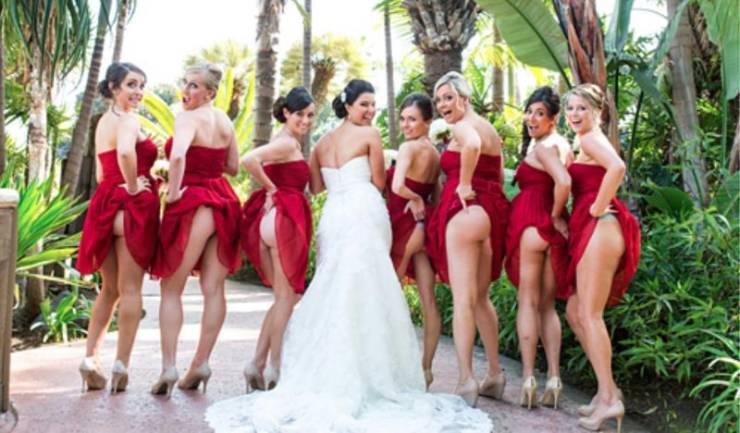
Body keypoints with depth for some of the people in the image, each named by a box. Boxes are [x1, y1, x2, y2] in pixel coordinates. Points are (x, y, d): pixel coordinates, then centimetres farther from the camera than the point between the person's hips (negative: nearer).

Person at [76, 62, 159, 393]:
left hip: (105, 205, 8)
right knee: (130, 288, -1)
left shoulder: (103, 122, 19)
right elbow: (125, 152, -31)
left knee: (110, 288, 16)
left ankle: (90, 358, 11)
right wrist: (133, 186, -19)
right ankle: (121, 364, 0)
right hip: (132, 206, -8)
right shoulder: (129, 120, -9)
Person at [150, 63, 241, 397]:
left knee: (171, 289, 4)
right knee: (213, 288, 7)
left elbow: (177, 156, -30)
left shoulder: (189, 117, -11)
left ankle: (169, 366, 0)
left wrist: (173, 191, -17)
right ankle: (201, 363, 12)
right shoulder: (224, 120, 12)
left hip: (193, 204, -7)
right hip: (223, 201, 7)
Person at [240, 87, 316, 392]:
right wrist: (272, 189, -14)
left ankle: (257, 364, 12)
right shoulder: (288, 142, -9)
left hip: (272, 219, 9)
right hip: (284, 219, -9)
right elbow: (249, 160, -24)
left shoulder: (287, 142, 20)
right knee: (287, 296, 0)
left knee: (285, 296, 15)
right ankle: (274, 368, 5)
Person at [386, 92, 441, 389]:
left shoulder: (409, 147, -13)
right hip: (426, 226, 8)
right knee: (428, 301, 6)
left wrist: (416, 200, -12)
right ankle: (426, 368, 13)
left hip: (404, 224, -8)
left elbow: (397, 187, -28)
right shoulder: (435, 153, 12)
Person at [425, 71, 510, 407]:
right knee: (480, 297, 16)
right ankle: (495, 375, 21)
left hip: (465, 210, -9)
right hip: (493, 212, 9)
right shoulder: (489, 128, 21)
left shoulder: (463, 126, -6)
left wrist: (464, 184, -21)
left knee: (463, 298, -9)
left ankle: (466, 380, -11)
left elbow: (472, 144, -31)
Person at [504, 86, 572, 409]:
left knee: (528, 302, -1)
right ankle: (553, 380, 9)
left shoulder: (543, 146, -11)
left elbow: (564, 182, -26)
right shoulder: (562, 145, 14)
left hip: (532, 226, -8)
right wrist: (556, 217, 9)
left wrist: (555, 216, -14)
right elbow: (567, 182, 14)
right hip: (553, 230, 8)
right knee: (548, 304, 11)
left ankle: (528, 379, -1)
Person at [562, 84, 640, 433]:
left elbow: (617, 167, -27)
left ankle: (609, 399, -5)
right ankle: (608, 388, 16)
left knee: (589, 315, -9)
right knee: (575, 312, 11)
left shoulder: (592, 138, -6)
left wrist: (598, 208, -19)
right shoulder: (585, 142, 23)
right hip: (591, 232, 10)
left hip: (600, 229, -10)